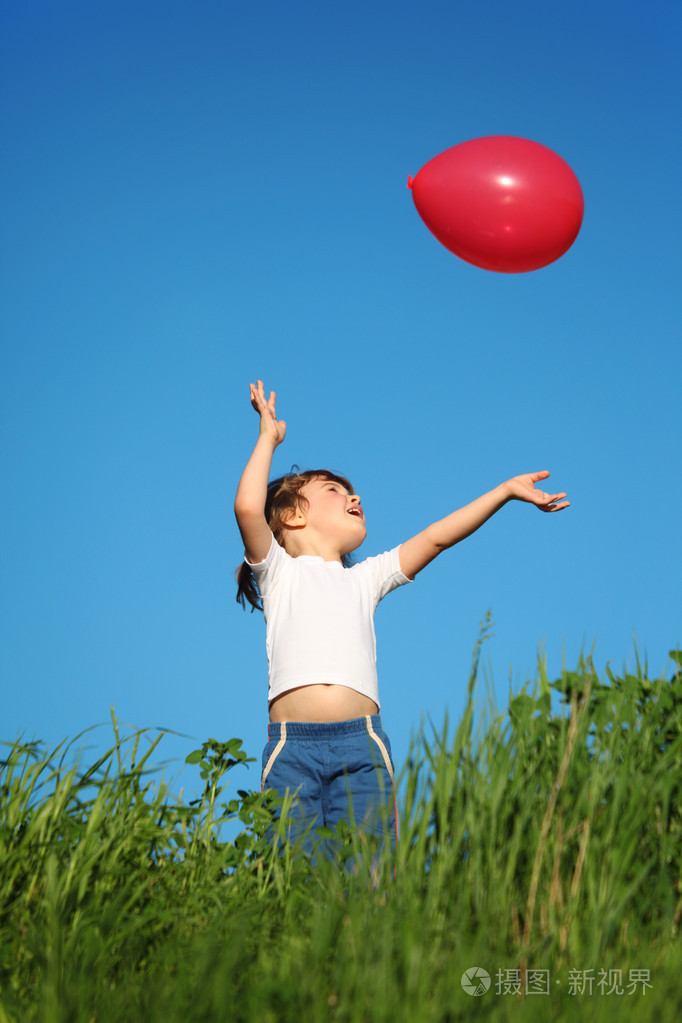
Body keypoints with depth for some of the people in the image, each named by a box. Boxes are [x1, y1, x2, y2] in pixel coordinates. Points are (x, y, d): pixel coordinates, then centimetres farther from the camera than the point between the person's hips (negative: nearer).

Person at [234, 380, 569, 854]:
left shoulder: (364, 579, 27)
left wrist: (506, 490, 22)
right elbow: (248, 507, -1)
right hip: (293, 743, -3)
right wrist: (268, 438, 13)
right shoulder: (279, 571, 16)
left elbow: (436, 537, 24)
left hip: (361, 743, 3)